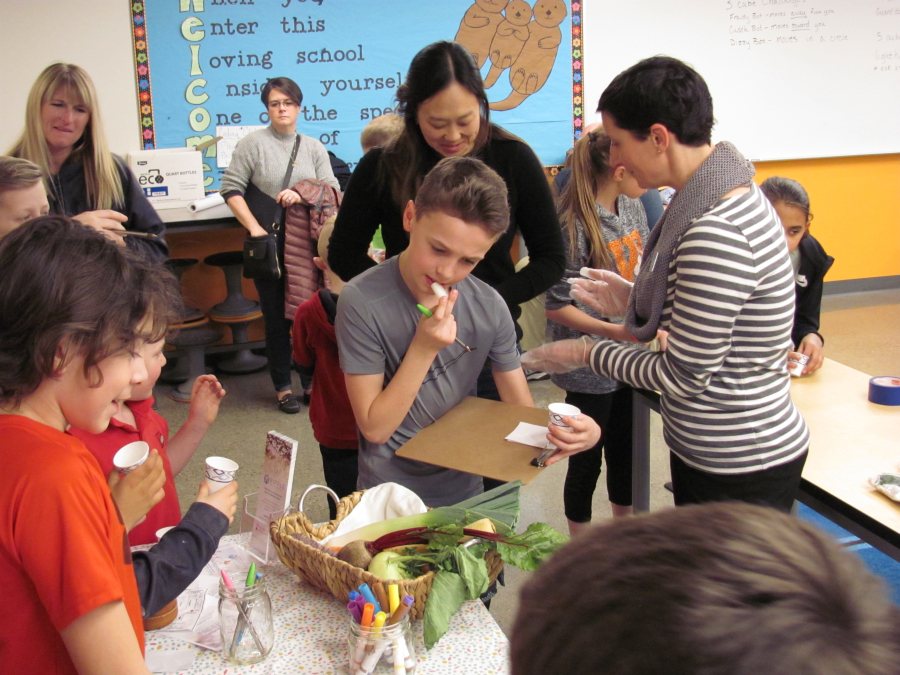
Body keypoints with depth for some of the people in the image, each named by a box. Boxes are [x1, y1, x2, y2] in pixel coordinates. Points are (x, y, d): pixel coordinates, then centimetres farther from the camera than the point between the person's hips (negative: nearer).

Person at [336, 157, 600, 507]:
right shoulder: (362, 301, -20)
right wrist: (423, 348, -26)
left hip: (465, 491, 3)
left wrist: (578, 432, -24)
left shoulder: (489, 307, -9)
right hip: (389, 498, -3)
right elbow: (375, 428, -16)